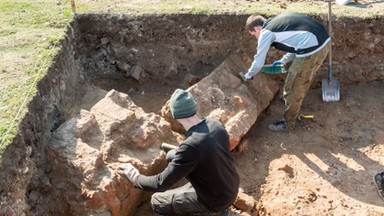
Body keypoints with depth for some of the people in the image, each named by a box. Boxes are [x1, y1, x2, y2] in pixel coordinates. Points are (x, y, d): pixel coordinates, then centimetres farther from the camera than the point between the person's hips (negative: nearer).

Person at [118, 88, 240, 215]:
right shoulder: (214, 123, -12)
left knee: (157, 202, 5)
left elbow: (161, 184, -25)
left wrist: (135, 177, -8)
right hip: (232, 187, 7)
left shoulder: (191, 147, -34)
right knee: (172, 156, 15)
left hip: (217, 199, -7)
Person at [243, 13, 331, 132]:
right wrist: (284, 61, 40)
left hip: (312, 47, -9)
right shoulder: (277, 21, 24)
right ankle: (296, 103, 54)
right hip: (324, 40, 9)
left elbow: (259, 61, 4)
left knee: (292, 88, 6)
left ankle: (288, 122, 21)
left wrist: (248, 75, 23)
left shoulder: (266, 32, 0)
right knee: (303, 81, 31)